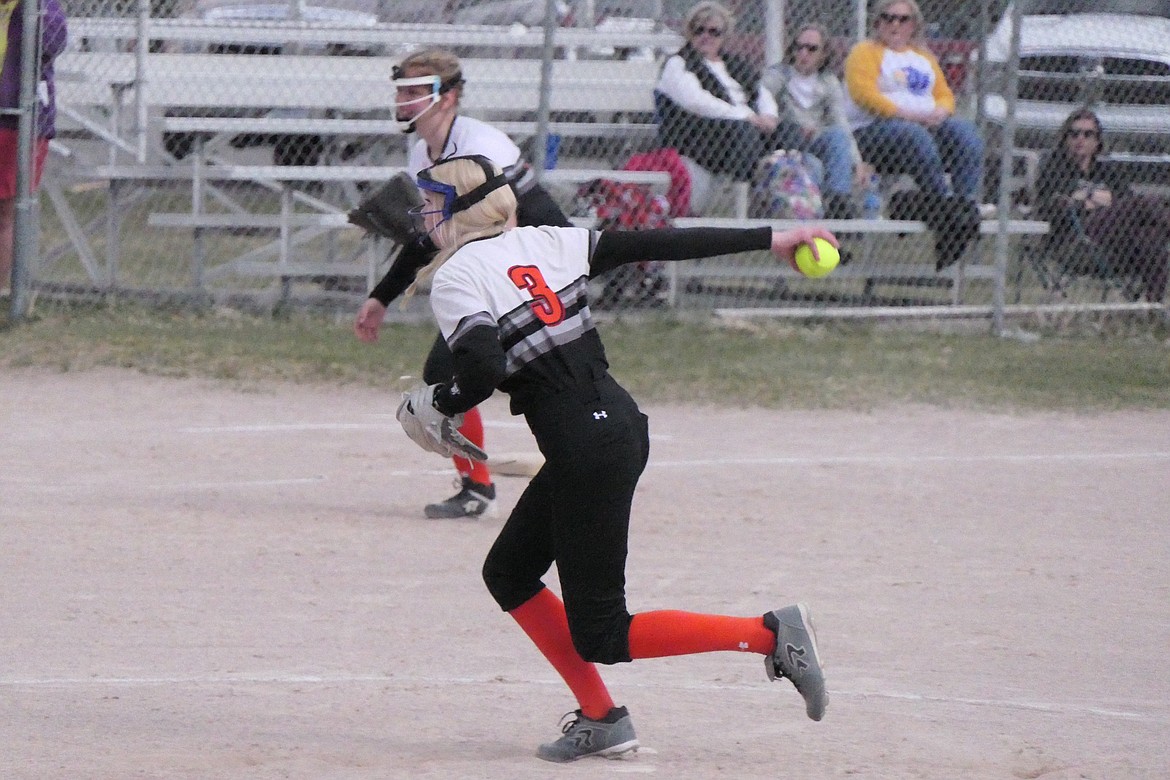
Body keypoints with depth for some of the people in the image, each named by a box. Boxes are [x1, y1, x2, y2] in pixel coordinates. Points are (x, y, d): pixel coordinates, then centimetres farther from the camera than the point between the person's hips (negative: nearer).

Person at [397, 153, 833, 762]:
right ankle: (600, 718, 19)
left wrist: (432, 405, -1)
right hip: (621, 422, 9)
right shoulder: (545, 243, 13)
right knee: (508, 573, 20)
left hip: (585, 448, -9)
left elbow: (483, 372, -22)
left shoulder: (454, 279, -7)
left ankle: (771, 633, -9)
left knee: (602, 638, -1)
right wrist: (769, 239, 11)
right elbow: (661, 243, 9)